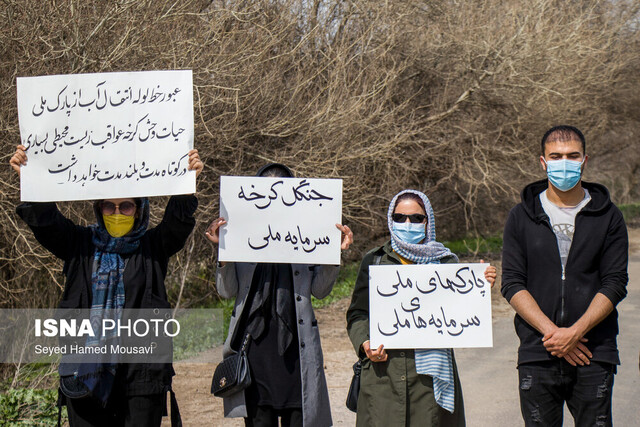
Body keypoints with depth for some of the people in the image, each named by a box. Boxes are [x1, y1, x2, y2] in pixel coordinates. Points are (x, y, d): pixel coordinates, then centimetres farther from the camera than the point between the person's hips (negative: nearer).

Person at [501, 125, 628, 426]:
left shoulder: (607, 217, 6)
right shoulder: (522, 217, 8)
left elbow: (614, 284, 0)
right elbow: (512, 283, 2)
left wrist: (575, 332, -13)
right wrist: (551, 331, -11)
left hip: (593, 353, 0)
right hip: (537, 353, 1)